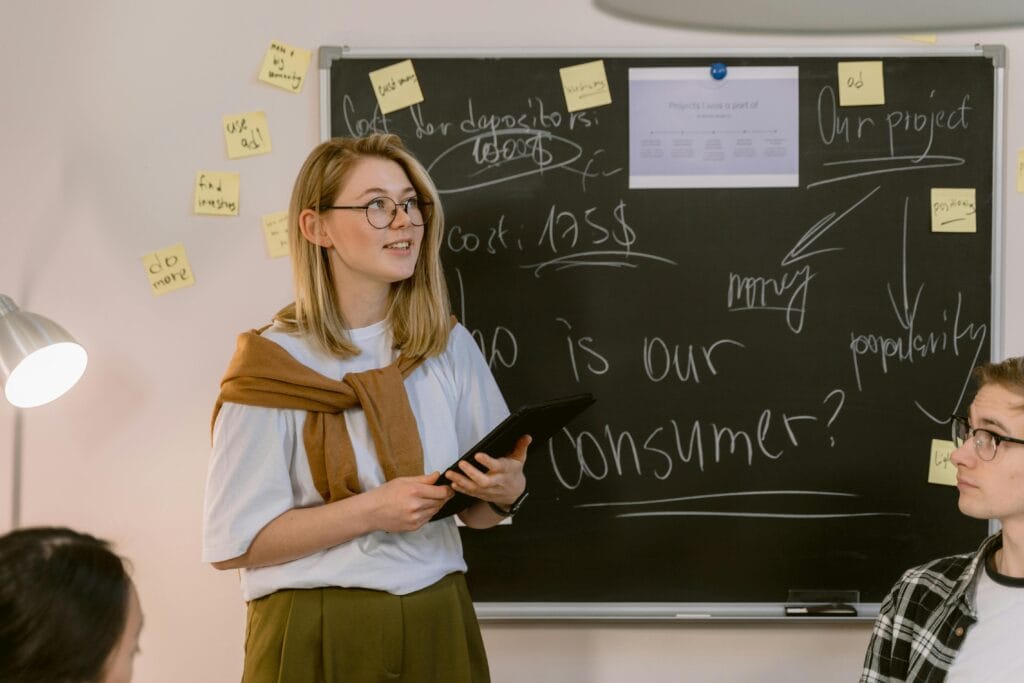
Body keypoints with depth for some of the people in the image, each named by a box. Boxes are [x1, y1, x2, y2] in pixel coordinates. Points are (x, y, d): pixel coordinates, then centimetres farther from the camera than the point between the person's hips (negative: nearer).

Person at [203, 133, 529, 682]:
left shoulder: (448, 345, 3)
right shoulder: (275, 364, -9)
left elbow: (476, 512, 11)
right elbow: (231, 544, -11)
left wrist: (506, 492, -12)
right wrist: (369, 512, -20)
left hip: (436, 627, 4)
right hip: (317, 638, -4)